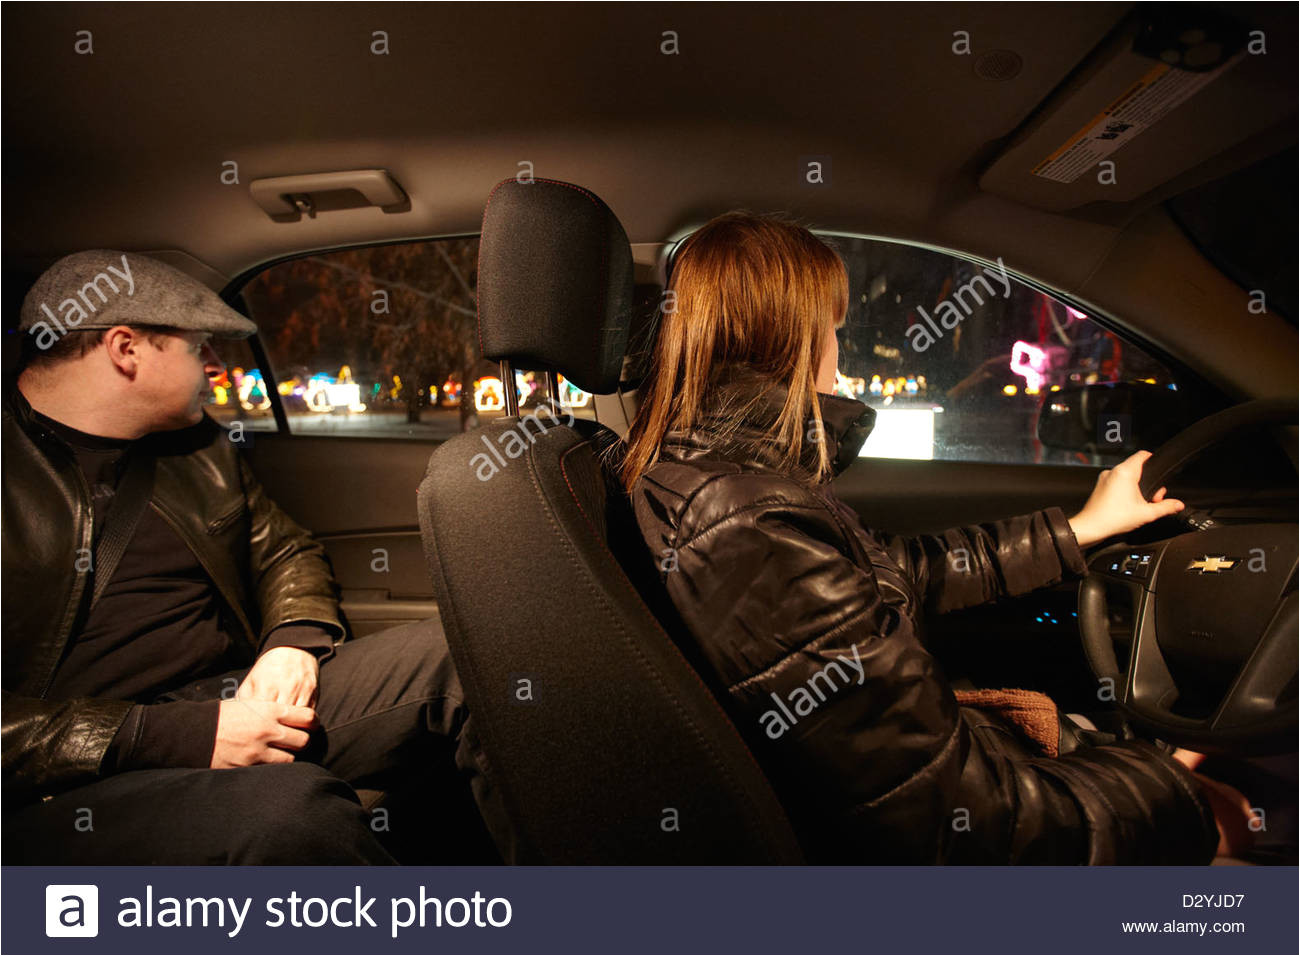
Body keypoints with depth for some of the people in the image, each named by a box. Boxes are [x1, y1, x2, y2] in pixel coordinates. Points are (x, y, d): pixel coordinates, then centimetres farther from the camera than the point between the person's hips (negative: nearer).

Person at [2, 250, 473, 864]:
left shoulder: (204, 452, 17)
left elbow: (286, 552, 24)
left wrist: (294, 642, 0)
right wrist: (169, 738, -22)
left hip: (238, 702, 6)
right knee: (290, 804, -37)